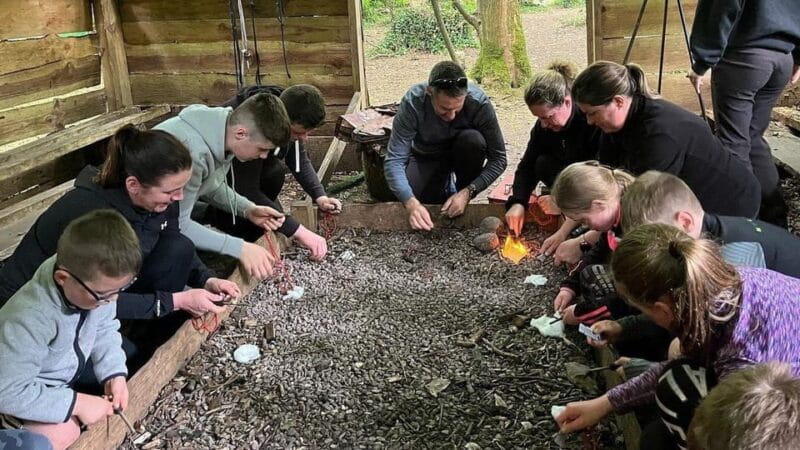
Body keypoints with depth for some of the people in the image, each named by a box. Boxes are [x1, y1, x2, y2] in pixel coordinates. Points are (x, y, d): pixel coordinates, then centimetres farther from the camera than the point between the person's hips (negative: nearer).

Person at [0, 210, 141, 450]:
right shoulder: (30, 320, -41)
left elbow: (104, 328, -5)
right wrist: (77, 403, -35)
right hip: (22, 391, -7)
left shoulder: (97, 283, -23)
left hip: (69, 365, 7)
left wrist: (115, 372, -18)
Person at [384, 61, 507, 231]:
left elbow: (498, 158, -23)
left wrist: (467, 193, -35)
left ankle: (462, 189, -7)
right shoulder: (412, 102, -32)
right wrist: (412, 203, -48)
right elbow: (394, 161, -32)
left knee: (473, 140, -33)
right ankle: (445, 186, 9)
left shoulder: (479, 102, -31)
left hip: (462, 153, 0)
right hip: (426, 156, 0)